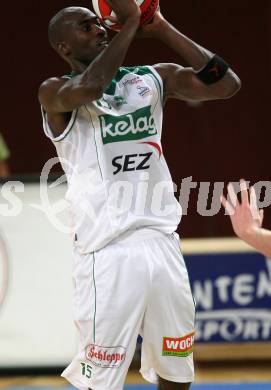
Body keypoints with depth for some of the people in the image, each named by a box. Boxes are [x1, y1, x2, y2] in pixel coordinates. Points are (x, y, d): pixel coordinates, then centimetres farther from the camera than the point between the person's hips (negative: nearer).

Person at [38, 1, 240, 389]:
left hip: (162, 244, 5)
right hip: (107, 252, -5)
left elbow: (226, 84, 1)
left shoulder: (154, 78, 12)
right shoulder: (55, 92, -2)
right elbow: (89, 87, -25)